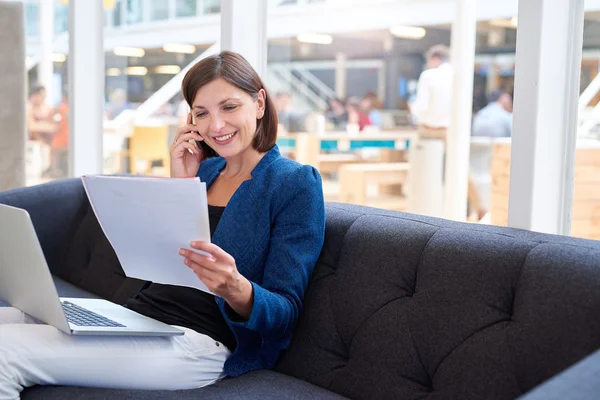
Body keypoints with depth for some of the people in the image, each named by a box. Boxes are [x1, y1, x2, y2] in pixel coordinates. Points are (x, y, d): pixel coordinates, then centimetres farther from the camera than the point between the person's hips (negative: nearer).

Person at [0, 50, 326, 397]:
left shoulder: (295, 183, -4)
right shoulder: (203, 169, 16)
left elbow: (285, 312, -8)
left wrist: (236, 289, -30)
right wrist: (179, 186, 1)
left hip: (198, 341, -7)